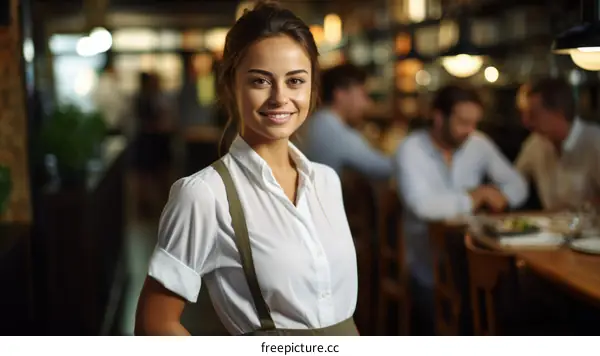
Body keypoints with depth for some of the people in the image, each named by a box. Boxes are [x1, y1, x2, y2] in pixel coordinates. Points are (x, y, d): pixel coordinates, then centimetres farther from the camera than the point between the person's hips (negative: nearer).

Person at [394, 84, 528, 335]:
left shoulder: (479, 144, 4)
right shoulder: (411, 150, -12)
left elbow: (517, 185, 11)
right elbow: (423, 205, -27)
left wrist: (494, 195, -14)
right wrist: (477, 194, -14)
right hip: (429, 261, -4)